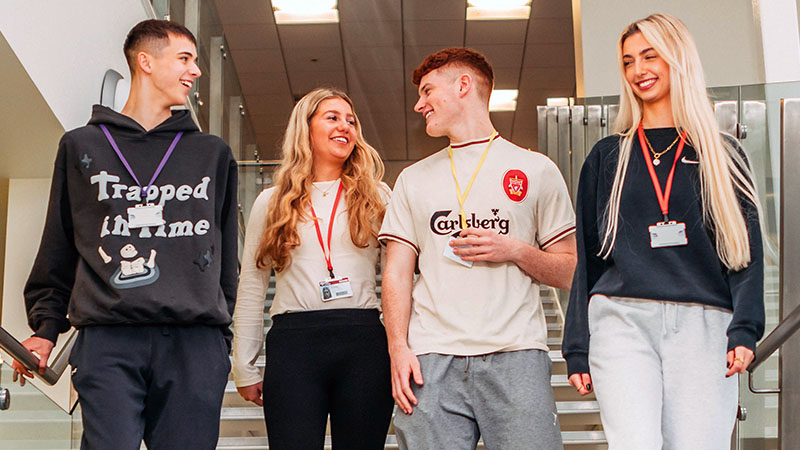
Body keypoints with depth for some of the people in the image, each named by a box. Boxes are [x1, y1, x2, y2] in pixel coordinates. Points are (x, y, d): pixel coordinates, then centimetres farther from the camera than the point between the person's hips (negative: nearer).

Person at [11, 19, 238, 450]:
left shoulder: (212, 153, 19)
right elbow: (58, 249, 15)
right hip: (109, 338, -1)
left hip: (195, 342, 2)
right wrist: (45, 326, 8)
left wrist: (222, 333, 12)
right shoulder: (82, 146, 16)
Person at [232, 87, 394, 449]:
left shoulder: (376, 197, 13)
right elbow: (251, 290, 13)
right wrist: (244, 368, 9)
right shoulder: (271, 202, 14)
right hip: (293, 341, 0)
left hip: (364, 340, 0)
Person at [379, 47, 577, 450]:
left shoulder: (536, 170, 13)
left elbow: (569, 272, 12)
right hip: (432, 360, 2)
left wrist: (515, 251, -6)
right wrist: (398, 349, -2)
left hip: (516, 358, -2)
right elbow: (397, 274, 13)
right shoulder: (414, 179, 20)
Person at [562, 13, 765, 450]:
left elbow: (746, 248, 9)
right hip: (623, 320, 0)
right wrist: (577, 349, 9)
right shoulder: (608, 157, 17)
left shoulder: (722, 155, 15)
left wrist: (744, 329, -7)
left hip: (702, 328, 0)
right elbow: (587, 256, 16)